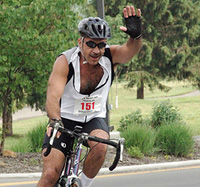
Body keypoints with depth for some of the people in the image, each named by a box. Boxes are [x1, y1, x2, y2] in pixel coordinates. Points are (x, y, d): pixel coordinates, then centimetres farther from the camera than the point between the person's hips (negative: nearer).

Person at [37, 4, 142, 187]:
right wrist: (55, 121, -53)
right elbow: (53, 94, -34)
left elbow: (130, 49, -34)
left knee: (100, 146, -32)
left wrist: (135, 34, -58)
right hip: (65, 119, -2)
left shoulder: (110, 56, -13)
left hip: (94, 119, 2)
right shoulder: (65, 61, -21)